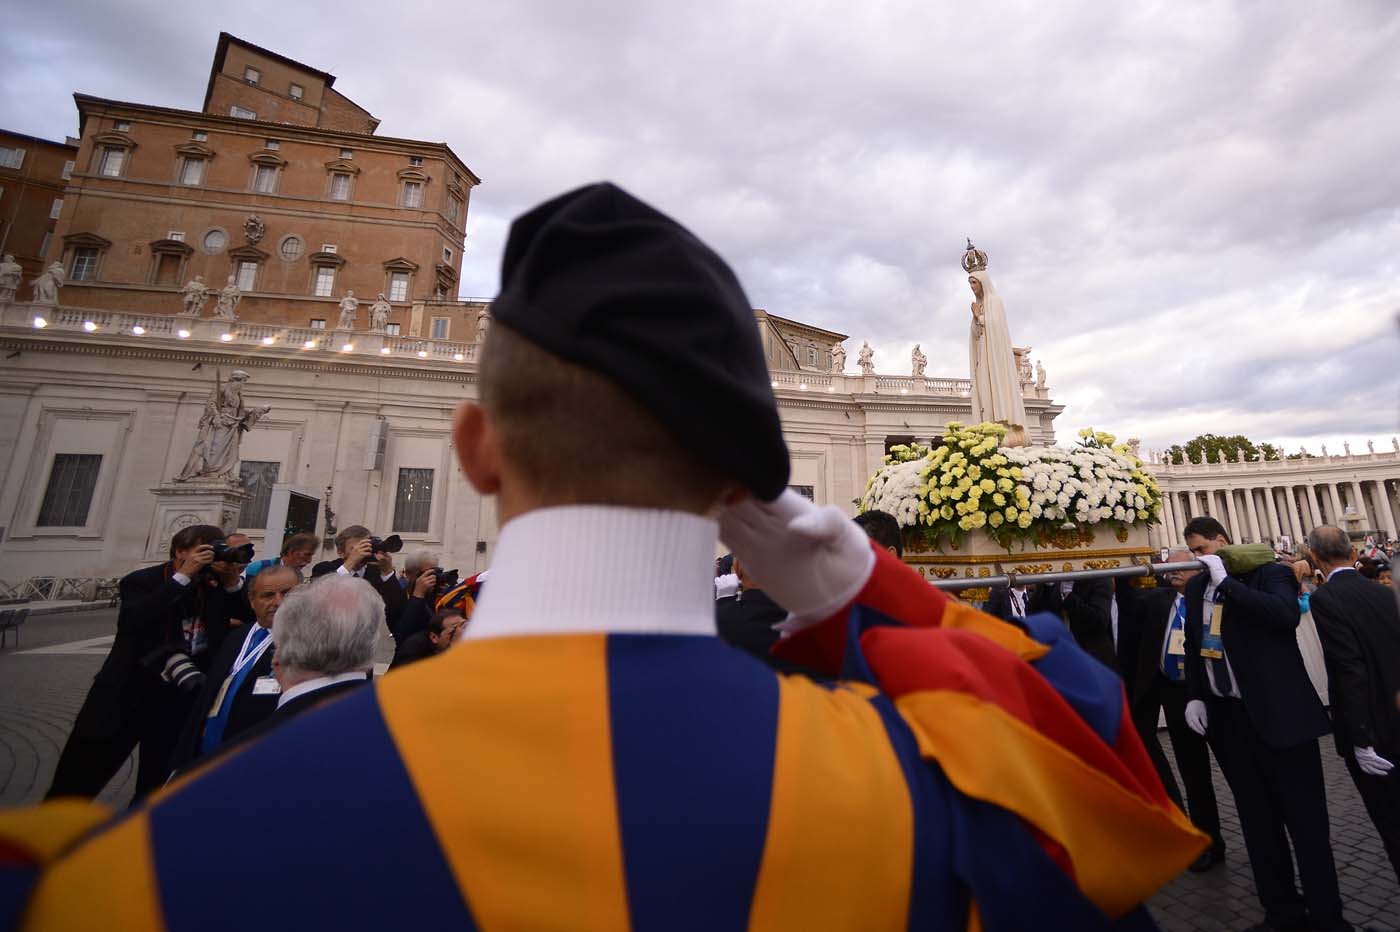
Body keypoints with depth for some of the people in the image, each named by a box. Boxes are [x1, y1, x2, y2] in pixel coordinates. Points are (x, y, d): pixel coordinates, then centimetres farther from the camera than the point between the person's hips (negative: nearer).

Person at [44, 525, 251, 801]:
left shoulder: (218, 587, -1)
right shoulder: (141, 581, -8)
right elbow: (131, 622, -25)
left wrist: (233, 579, -18)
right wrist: (184, 576, -28)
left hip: (180, 699, 2)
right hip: (127, 694, -2)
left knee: (155, 786, 14)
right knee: (74, 786, 11)